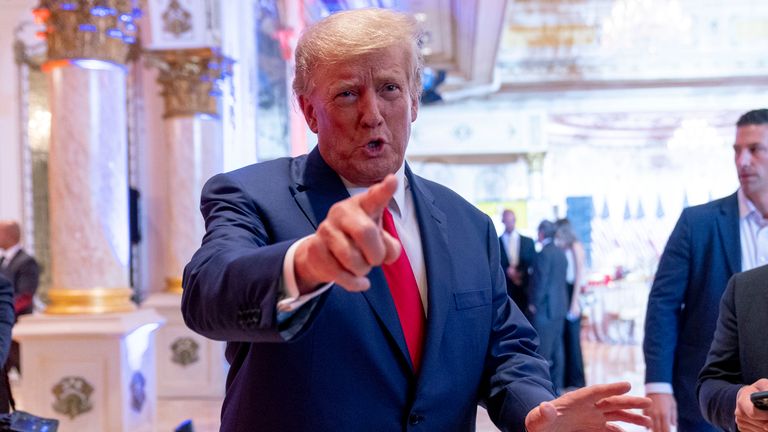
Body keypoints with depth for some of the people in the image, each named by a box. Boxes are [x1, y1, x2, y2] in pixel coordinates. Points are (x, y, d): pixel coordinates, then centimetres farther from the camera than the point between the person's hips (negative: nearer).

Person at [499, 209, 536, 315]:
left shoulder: (528, 241, 11)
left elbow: (534, 265, 7)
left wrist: (521, 272, -8)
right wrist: (507, 271, -15)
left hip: (525, 290, 2)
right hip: (505, 289, -1)